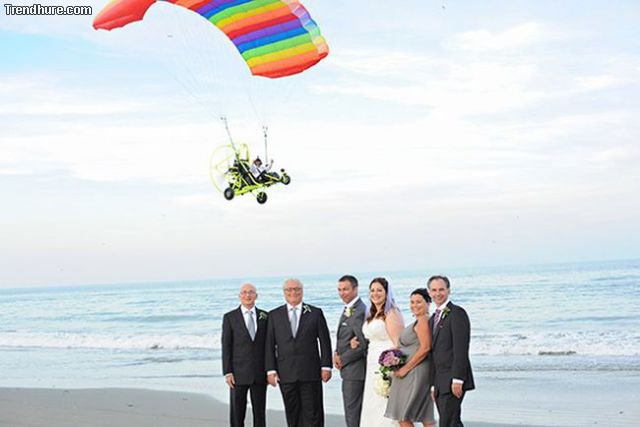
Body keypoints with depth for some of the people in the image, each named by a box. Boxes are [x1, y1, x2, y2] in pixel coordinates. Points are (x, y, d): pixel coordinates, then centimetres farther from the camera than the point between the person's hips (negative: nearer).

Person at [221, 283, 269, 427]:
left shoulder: (264, 316, 7)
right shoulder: (230, 317, 1)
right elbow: (226, 346, -2)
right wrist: (227, 372, -9)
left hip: (260, 373, 2)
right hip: (239, 373, -2)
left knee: (259, 413, 6)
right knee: (236, 414, 2)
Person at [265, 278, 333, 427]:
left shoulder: (315, 313, 5)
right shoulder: (274, 315, 8)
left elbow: (324, 341, 4)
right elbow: (270, 345, 6)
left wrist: (326, 366, -3)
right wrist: (270, 370, -1)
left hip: (310, 374, -1)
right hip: (286, 374, 1)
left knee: (312, 414, -1)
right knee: (292, 414, 5)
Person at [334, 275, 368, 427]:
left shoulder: (360, 311, -18)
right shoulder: (348, 309, 13)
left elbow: (363, 344, -21)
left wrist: (343, 359, -12)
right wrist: (337, 353, 2)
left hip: (354, 369, -10)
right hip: (348, 369, 10)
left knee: (353, 410, -5)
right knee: (351, 410, 14)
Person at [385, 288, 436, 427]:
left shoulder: (423, 321, -13)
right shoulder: (420, 321, 18)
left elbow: (425, 348, -21)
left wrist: (406, 368, -17)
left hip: (415, 374, -10)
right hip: (412, 373, 10)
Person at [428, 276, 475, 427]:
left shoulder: (457, 313, -8)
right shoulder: (433, 319, 19)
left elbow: (461, 349, -16)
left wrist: (457, 380, -21)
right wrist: (434, 385, 16)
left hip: (453, 381, -9)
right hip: (441, 382, 9)